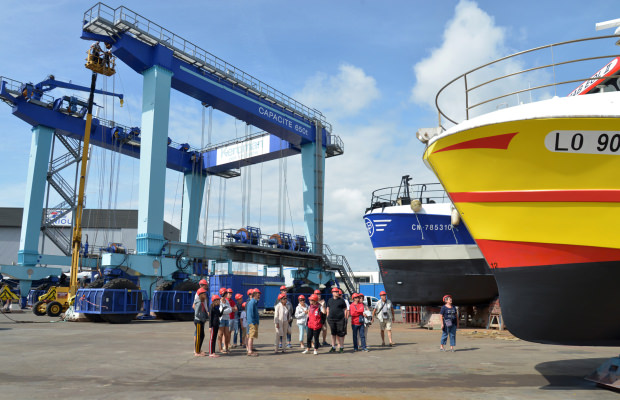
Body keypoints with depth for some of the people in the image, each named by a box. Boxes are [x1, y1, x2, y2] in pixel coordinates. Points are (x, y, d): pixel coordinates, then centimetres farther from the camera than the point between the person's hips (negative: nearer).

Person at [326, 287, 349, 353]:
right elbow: (328, 309, 20)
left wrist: (345, 318, -4)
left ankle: (341, 347, 7)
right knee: (333, 333, 8)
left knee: (341, 334, -2)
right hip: (331, 319, 3)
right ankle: (333, 347, 15)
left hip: (340, 319, -3)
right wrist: (328, 317, 13)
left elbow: (345, 309, 2)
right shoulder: (330, 300, 12)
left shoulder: (342, 300, 1)